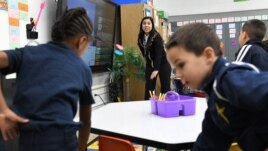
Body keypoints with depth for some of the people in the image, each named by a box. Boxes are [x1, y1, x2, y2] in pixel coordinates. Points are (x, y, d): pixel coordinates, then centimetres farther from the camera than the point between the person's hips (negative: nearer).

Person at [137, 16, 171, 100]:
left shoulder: (157, 37, -19)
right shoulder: (141, 37, 0)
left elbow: (158, 54, -25)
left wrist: (156, 69, -32)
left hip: (163, 64, -5)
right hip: (150, 65, 5)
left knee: (165, 88, -1)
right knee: (148, 87, 1)